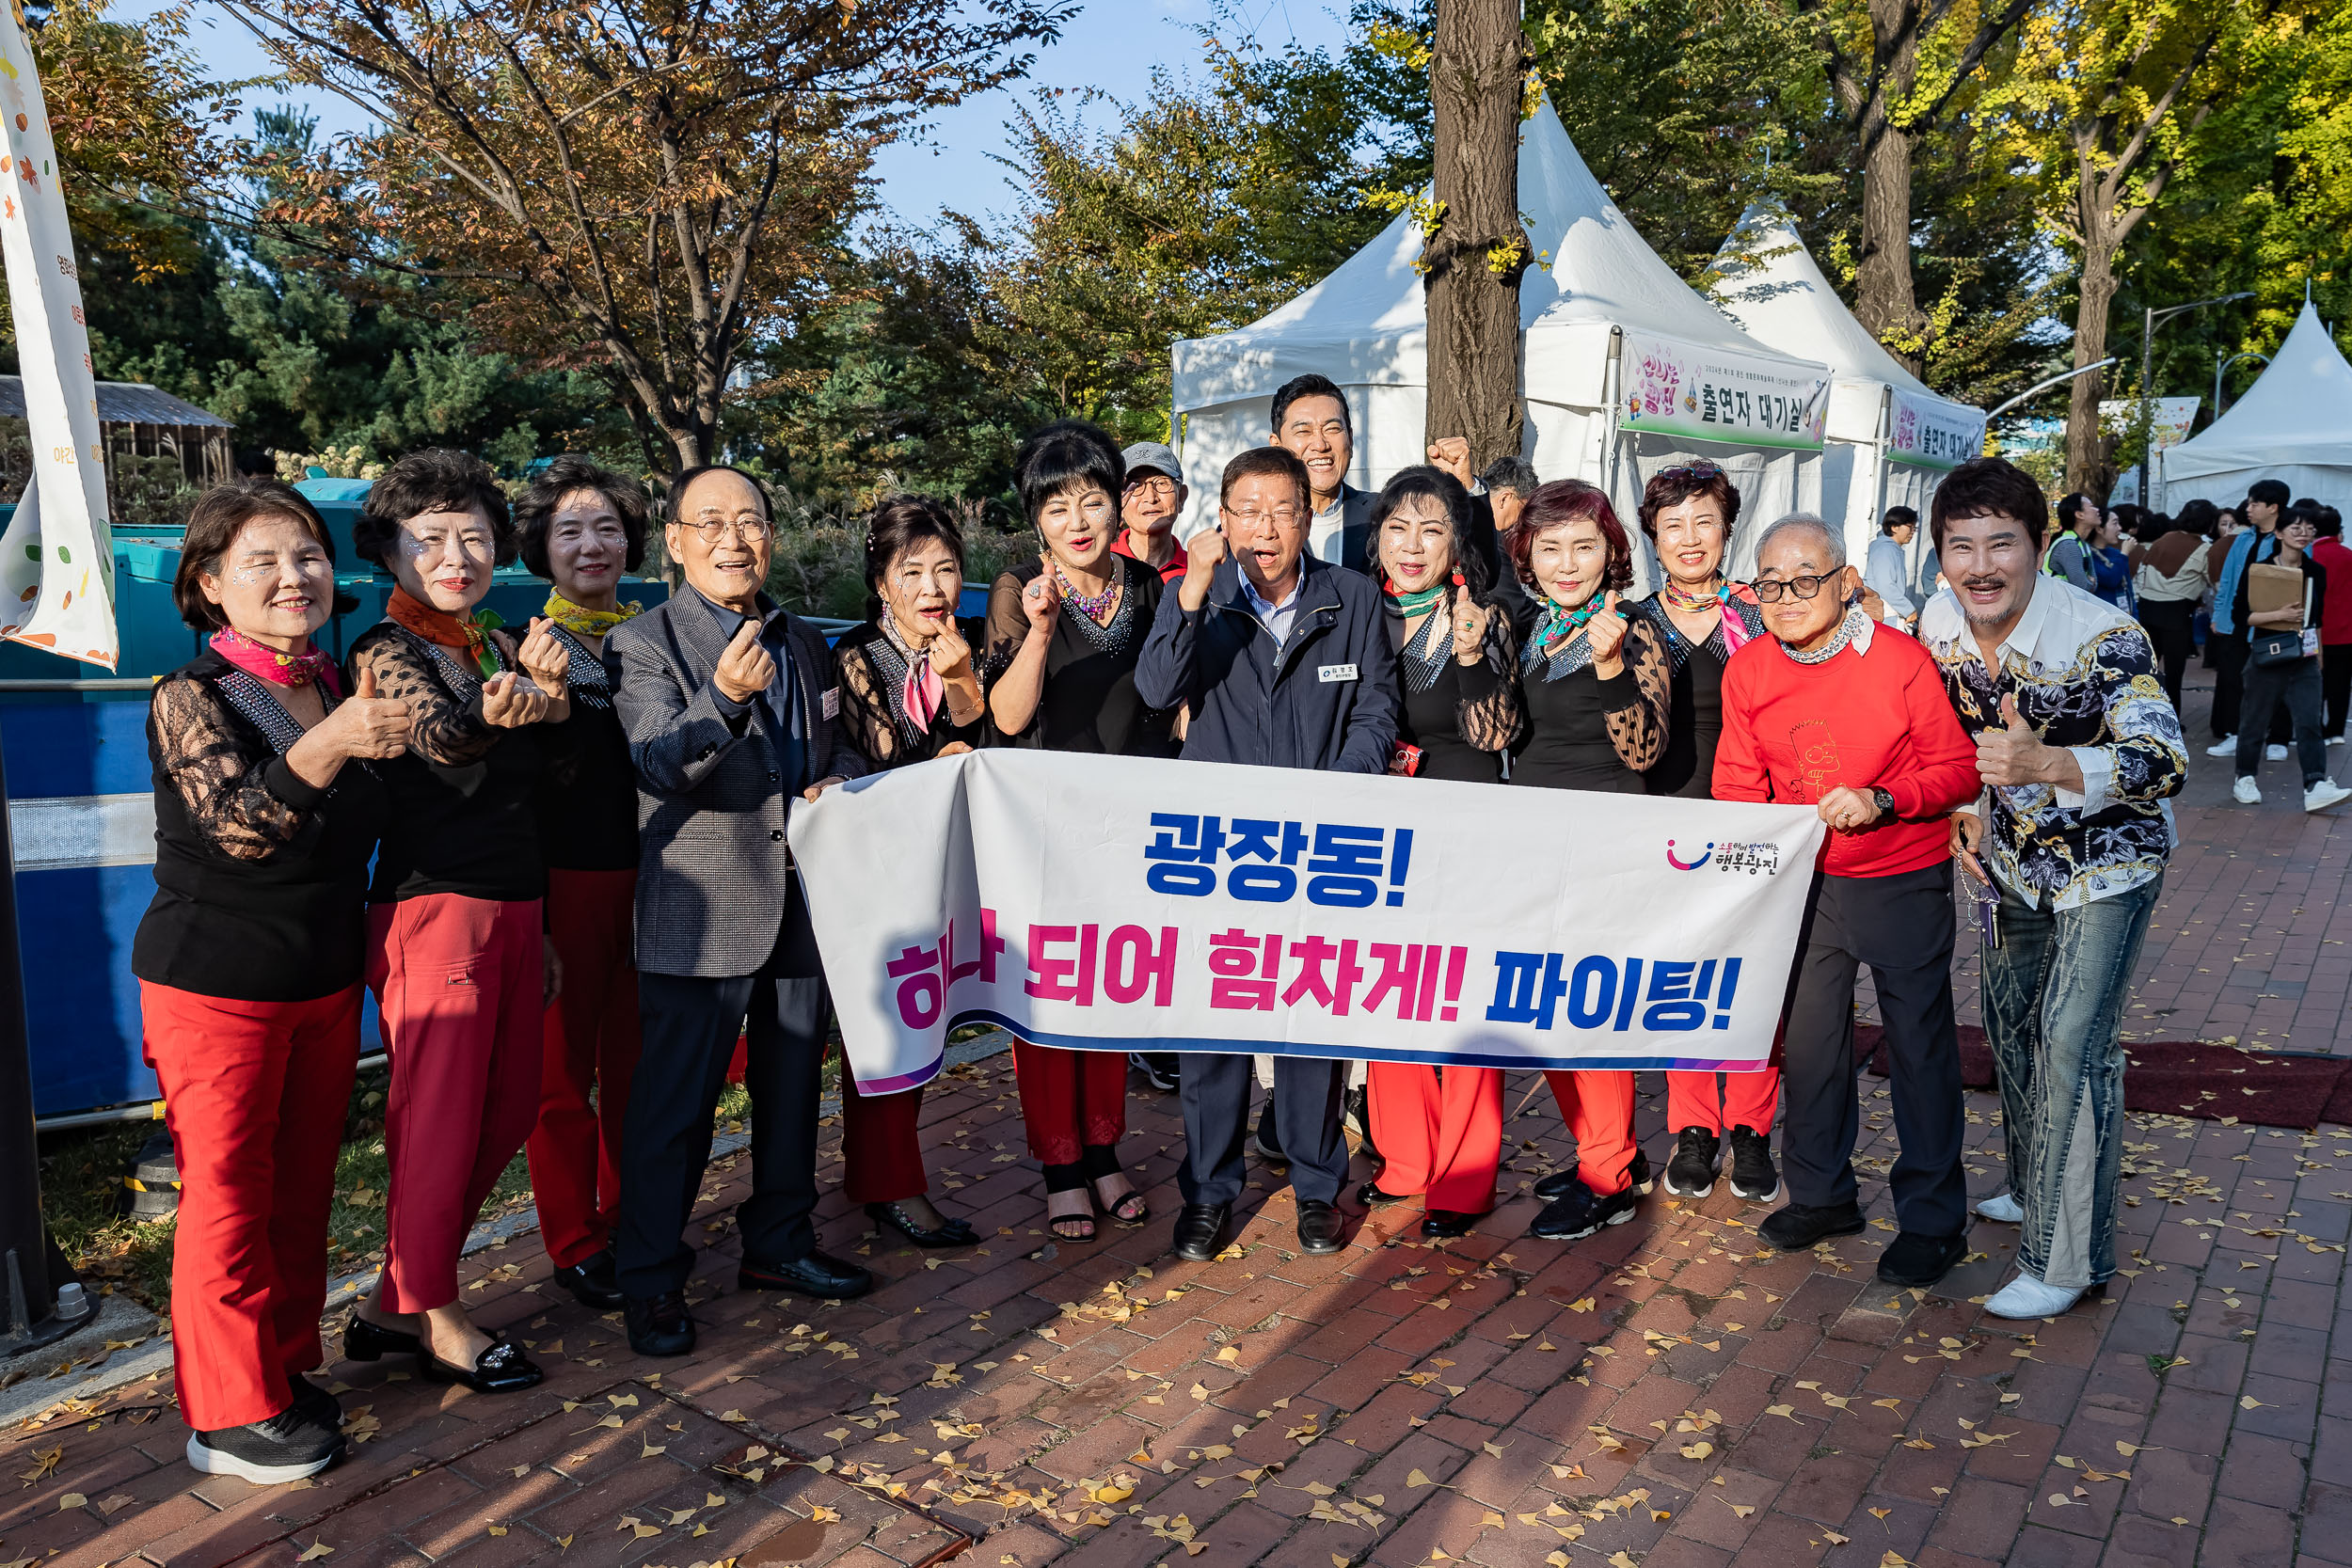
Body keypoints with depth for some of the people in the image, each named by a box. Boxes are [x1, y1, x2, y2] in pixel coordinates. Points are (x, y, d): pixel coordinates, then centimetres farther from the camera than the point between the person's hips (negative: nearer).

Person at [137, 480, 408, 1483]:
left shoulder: (342, 689, 5)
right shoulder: (192, 697, -12)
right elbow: (241, 826, -26)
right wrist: (328, 745, -42)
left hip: (326, 985, 6)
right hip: (216, 986, -5)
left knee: (303, 1188, 14)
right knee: (229, 1197, 3)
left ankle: (286, 1369, 30)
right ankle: (230, 1416, 17)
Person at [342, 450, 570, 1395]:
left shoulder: (500, 651, 14)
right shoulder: (386, 651, -6)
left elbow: (544, 780, 13)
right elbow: (440, 739, -28)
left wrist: (546, 693, -6)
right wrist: (501, 714, -47)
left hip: (517, 905, 8)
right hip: (436, 906, -7)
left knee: (509, 1109, 11)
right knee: (441, 1122, 0)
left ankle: (396, 1301, 26)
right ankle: (433, 1318, 19)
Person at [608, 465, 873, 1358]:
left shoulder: (804, 643, 13)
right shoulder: (642, 645, -6)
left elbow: (839, 748, 22)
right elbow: (660, 768, -20)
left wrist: (843, 784, -1)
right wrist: (723, 697, -37)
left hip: (804, 898, 6)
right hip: (702, 909, -6)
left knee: (792, 1081, 16)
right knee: (677, 1097, 0)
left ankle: (778, 1243, 33)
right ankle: (651, 1278, 16)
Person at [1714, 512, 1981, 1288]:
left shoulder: (1902, 660, -15)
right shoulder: (1747, 671, -2)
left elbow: (1959, 769, -9)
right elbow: (1738, 783, 6)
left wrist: (1883, 801, -24)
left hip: (1903, 883, -4)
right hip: (1802, 883, 4)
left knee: (1920, 1044, 3)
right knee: (1807, 1039, 13)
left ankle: (1932, 1218, 19)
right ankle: (1821, 1194, 31)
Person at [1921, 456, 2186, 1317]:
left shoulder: (2103, 638, -28)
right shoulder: (1938, 627, -10)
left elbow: (2164, 762, -34)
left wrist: (2043, 764, -49)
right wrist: (1968, 812, -1)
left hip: (2108, 862, -6)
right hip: (2017, 855, 7)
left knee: (2072, 1043, -12)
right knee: (2010, 1019, 18)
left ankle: (2067, 1256, 0)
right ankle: (2036, 1188, 39)